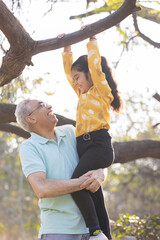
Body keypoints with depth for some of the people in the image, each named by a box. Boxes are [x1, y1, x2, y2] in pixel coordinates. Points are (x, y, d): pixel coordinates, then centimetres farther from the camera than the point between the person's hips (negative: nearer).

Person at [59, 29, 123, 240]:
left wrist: (92, 40, 4)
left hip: (98, 145, -9)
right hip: (84, 147, 9)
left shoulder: (101, 90, 4)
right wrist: (67, 49, 29)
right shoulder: (84, 95, 26)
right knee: (94, 194, 6)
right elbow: (68, 71, 33)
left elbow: (94, 64, -6)